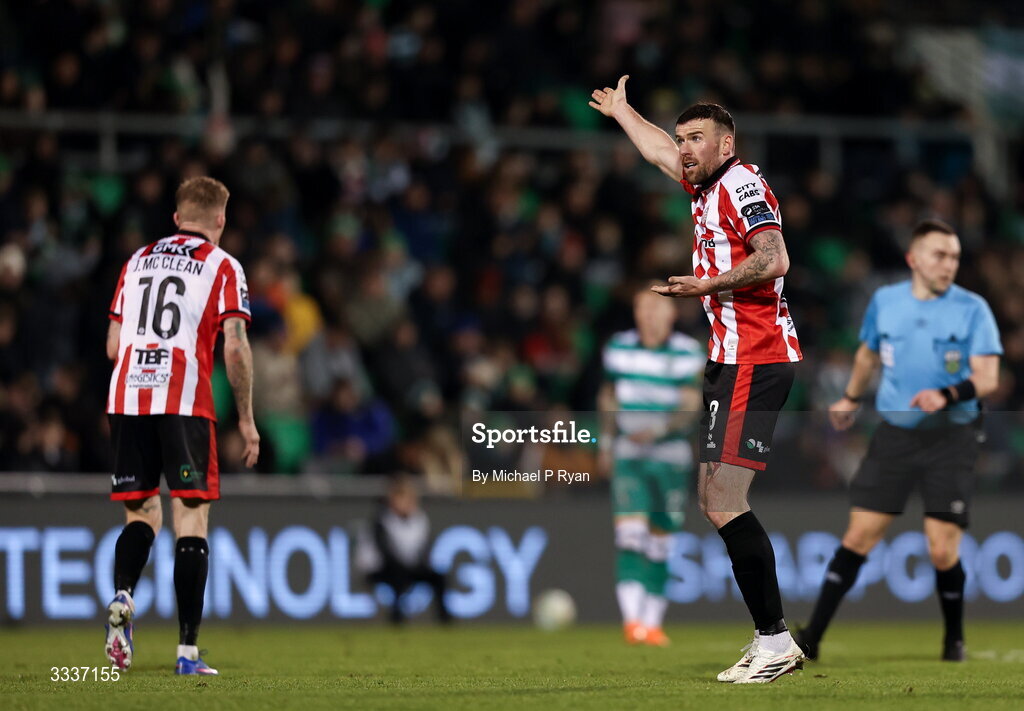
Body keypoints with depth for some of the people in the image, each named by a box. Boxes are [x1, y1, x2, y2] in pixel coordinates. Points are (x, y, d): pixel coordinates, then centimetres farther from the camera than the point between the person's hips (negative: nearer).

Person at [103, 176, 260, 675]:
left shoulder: (137, 260, 19)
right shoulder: (222, 266, 5)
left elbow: (113, 346, 17)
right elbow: (235, 348, -4)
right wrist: (246, 419, 3)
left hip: (126, 397, 4)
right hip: (185, 402, -4)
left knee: (141, 514, 15)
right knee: (191, 521, -1)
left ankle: (122, 596, -15)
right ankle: (187, 651, -6)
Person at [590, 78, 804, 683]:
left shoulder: (741, 183, -9)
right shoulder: (708, 187, 20)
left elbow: (774, 258, -22)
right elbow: (660, 151, 40)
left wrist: (708, 285, -24)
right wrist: (620, 110, 54)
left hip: (754, 362, -11)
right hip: (732, 360, 11)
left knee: (725, 504, -16)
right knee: (716, 502, 11)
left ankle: (775, 640, -16)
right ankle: (774, 640, 12)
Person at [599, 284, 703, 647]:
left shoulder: (687, 352, -3)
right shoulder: (619, 348, 6)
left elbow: (691, 405, -8)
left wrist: (658, 428, -23)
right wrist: (609, 429, 9)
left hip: (670, 454, 0)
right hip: (627, 454, 0)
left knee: (660, 540, 4)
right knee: (629, 533, -16)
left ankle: (652, 621, 14)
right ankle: (632, 619, -22)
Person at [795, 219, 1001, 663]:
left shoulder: (972, 309, -6)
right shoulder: (884, 301, 3)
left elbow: (987, 377, -12)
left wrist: (947, 395, -30)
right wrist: (851, 398, 35)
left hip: (950, 438, -2)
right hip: (895, 433, 2)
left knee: (943, 550, -7)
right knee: (859, 536, -2)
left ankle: (954, 638, 17)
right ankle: (812, 637, 2)